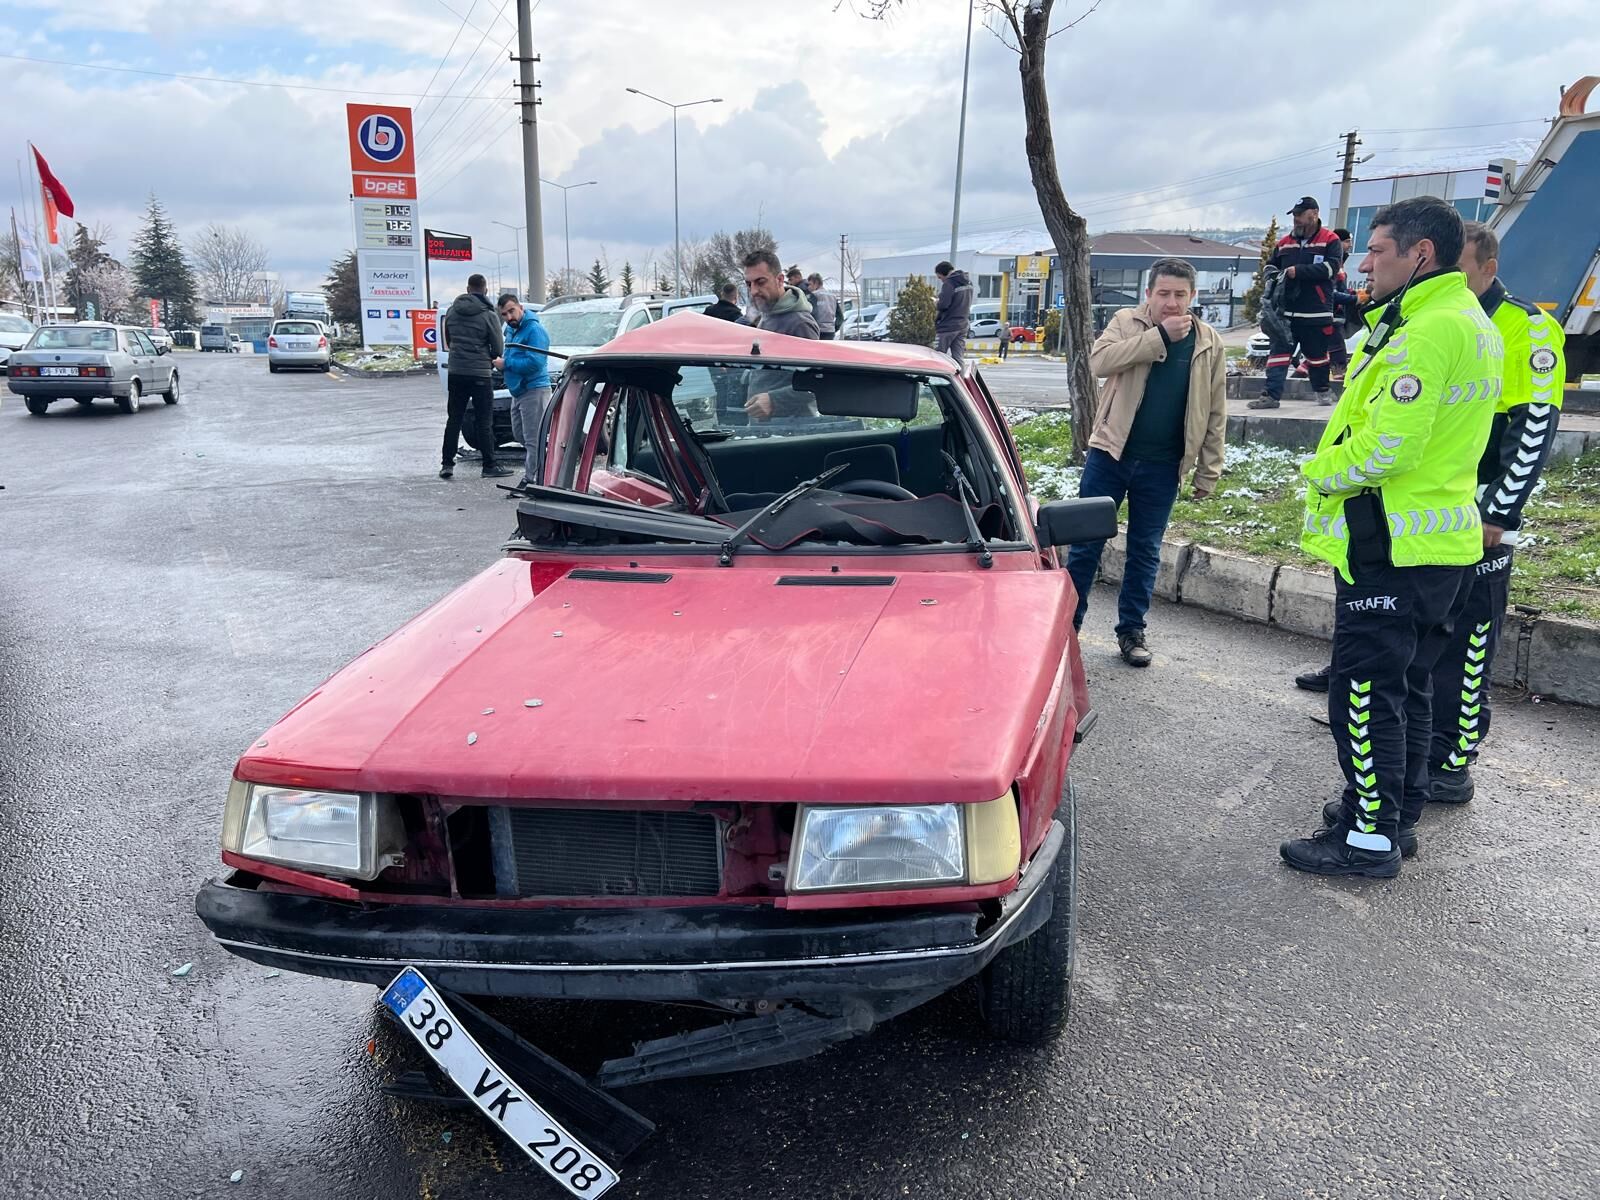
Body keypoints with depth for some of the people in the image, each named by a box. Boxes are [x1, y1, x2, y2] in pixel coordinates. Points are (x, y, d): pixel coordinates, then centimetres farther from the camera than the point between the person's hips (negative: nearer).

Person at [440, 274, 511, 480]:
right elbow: (499, 350, -6)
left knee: (453, 419, 10)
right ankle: (490, 466, 4)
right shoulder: (488, 315, -9)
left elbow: (446, 341, 15)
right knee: (484, 422, 1)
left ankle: (447, 464, 8)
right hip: (480, 373, -4)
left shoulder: (451, 312, 5)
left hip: (456, 372, 4)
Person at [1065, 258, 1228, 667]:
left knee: (1145, 551, 10)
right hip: (1110, 454, -1)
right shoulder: (1127, 322, -1)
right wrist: (1160, 336, -22)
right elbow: (1099, 361, -21)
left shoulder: (1209, 343, 3)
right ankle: (1067, 623, 14)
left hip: (1161, 466, 1)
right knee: (1086, 542, 4)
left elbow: (1215, 414, 5)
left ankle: (1131, 630, 22)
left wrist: (1208, 473, 2)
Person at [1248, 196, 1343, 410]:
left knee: (1317, 354, 10)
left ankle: (1322, 389, 30)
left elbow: (1331, 267, -15)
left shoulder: (1330, 240, -2)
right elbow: (1272, 265, 24)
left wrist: (1298, 271, -20)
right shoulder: (1285, 242, 12)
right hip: (1286, 311, 3)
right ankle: (1272, 395, -6)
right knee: (1278, 352, -5)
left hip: (1317, 313, -3)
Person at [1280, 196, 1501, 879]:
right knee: (1406, 688, 18)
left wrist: (1319, 471, -8)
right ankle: (1395, 816, 30)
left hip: (1391, 547, -10)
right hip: (1441, 542, 11)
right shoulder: (1470, 323, 15)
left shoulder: (1426, 330, -19)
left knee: (1365, 691, -2)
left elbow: (1386, 448, -25)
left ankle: (1369, 837, 6)